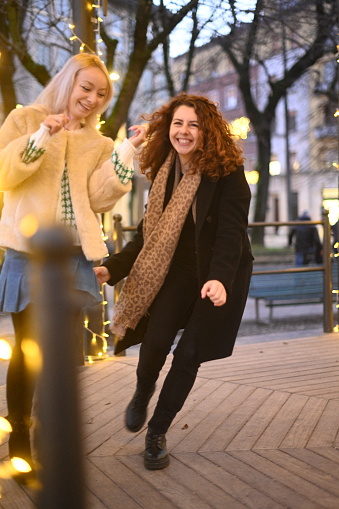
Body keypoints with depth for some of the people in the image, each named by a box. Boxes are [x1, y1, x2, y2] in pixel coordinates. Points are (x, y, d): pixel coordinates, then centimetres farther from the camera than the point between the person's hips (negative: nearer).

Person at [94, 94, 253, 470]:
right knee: (156, 338, -16)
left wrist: (219, 279, -37)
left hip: (220, 275, -3)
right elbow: (148, 233, 2)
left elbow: (231, 231, -22)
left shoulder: (227, 172, -14)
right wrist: (111, 268, -9)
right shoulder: (163, 174, 1)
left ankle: (157, 433, 16)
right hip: (177, 270, 3)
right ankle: (142, 395, 18)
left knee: (188, 354, -4)